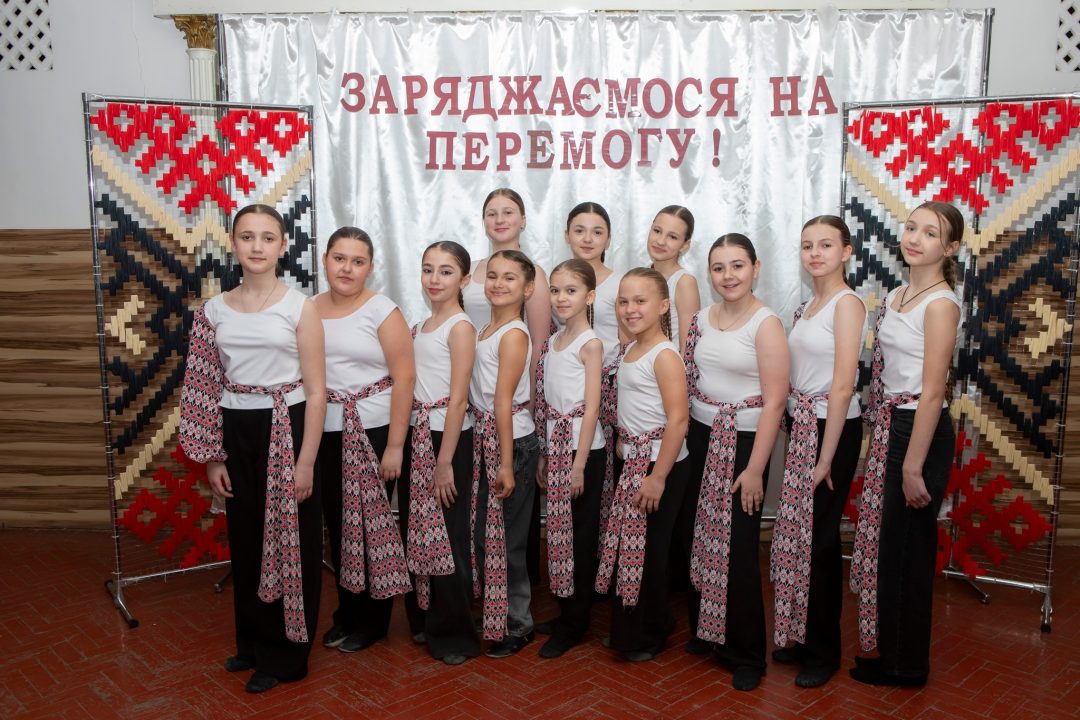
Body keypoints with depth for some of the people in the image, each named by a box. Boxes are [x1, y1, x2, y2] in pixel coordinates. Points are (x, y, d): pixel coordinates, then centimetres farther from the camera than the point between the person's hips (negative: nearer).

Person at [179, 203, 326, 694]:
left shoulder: (300, 307, -7)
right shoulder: (215, 310, 5)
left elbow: (315, 391, -8)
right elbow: (204, 388, 8)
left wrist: (306, 461, -12)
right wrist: (211, 457, 4)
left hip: (286, 429, -4)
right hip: (237, 433, 4)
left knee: (291, 541, 5)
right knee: (246, 538, 15)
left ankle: (284, 654, 21)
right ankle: (252, 642, 34)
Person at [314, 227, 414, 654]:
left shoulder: (382, 311, -7)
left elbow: (404, 377, -11)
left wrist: (395, 446, -13)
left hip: (373, 431, -4)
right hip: (324, 432, 4)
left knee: (372, 523, 4)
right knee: (337, 523, 11)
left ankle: (373, 620, 21)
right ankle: (347, 612, 30)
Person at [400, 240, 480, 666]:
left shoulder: (460, 327, -11)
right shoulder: (421, 326, 12)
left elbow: (458, 399, -16)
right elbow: (414, 386, 14)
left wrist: (445, 462, -18)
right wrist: (405, 443, 8)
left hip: (447, 436, -8)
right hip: (417, 434, 8)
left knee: (447, 534, 2)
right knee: (418, 530, 15)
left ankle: (456, 633, 17)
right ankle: (429, 619, 31)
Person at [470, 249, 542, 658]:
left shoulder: (514, 334, -14)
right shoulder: (487, 329, 11)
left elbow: (503, 402, -18)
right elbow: (481, 394, 11)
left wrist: (506, 464, -17)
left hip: (510, 440, -8)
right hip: (483, 437, 8)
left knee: (504, 537, 2)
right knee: (485, 533, 14)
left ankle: (517, 627, 18)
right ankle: (494, 616, 29)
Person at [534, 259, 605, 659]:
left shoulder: (590, 344, -9)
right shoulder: (552, 342, 11)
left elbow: (591, 409, -13)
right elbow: (546, 404, 13)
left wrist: (579, 464, -16)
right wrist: (544, 455, 12)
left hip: (582, 448, -7)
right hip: (555, 447, 7)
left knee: (580, 533, 3)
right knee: (559, 529, 13)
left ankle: (574, 622, 15)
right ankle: (566, 610, 27)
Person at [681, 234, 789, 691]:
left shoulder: (766, 324, -12)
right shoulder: (702, 319, 6)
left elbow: (774, 402, -15)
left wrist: (755, 469, -16)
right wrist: (683, 436, 8)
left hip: (742, 442, -5)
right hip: (699, 437, 6)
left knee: (737, 547, 0)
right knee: (695, 537, 11)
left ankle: (746, 654, 18)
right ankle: (702, 629, 33)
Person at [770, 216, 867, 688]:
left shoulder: (847, 303, -13)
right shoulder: (807, 306, 13)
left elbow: (842, 387, -18)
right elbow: (798, 376, 12)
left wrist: (826, 458, -18)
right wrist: (792, 431, 4)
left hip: (831, 428, -7)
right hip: (799, 424, 7)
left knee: (819, 535, 2)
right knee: (794, 530, 11)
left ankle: (823, 651, 20)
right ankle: (798, 636, 27)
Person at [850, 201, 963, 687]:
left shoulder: (940, 303, -15)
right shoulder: (895, 296, 10)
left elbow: (932, 392, -18)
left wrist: (914, 467, -18)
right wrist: (880, 435, 12)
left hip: (921, 430, -8)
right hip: (889, 425, 8)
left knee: (908, 545, 4)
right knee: (886, 538, 15)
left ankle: (906, 665, 22)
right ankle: (890, 649, 31)